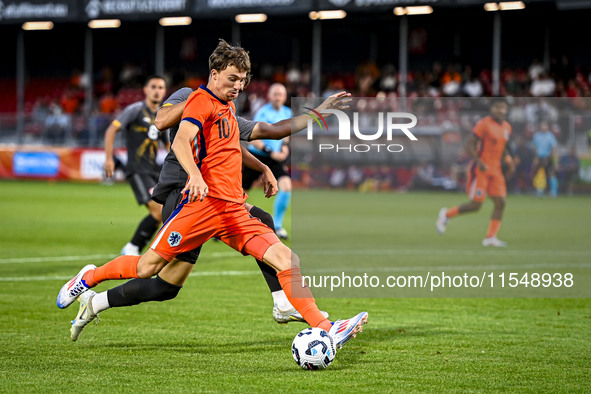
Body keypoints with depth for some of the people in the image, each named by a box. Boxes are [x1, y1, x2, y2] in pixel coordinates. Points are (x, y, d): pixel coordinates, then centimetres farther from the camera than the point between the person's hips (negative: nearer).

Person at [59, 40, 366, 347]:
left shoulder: (227, 106, 23)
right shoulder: (202, 100, -4)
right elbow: (181, 141, -22)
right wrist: (195, 175, -39)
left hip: (234, 211, 7)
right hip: (203, 203, -7)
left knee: (287, 260, -9)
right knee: (148, 267, -3)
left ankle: (324, 328, -16)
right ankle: (90, 277, 23)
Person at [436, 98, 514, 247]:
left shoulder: (507, 127, 11)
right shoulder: (483, 124, -13)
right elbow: (469, 145, -14)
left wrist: (508, 160, 8)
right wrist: (479, 162, -24)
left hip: (495, 170, 7)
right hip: (480, 170, -7)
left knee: (500, 203, -6)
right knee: (476, 205, -7)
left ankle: (490, 237, -3)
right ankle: (446, 214, 16)